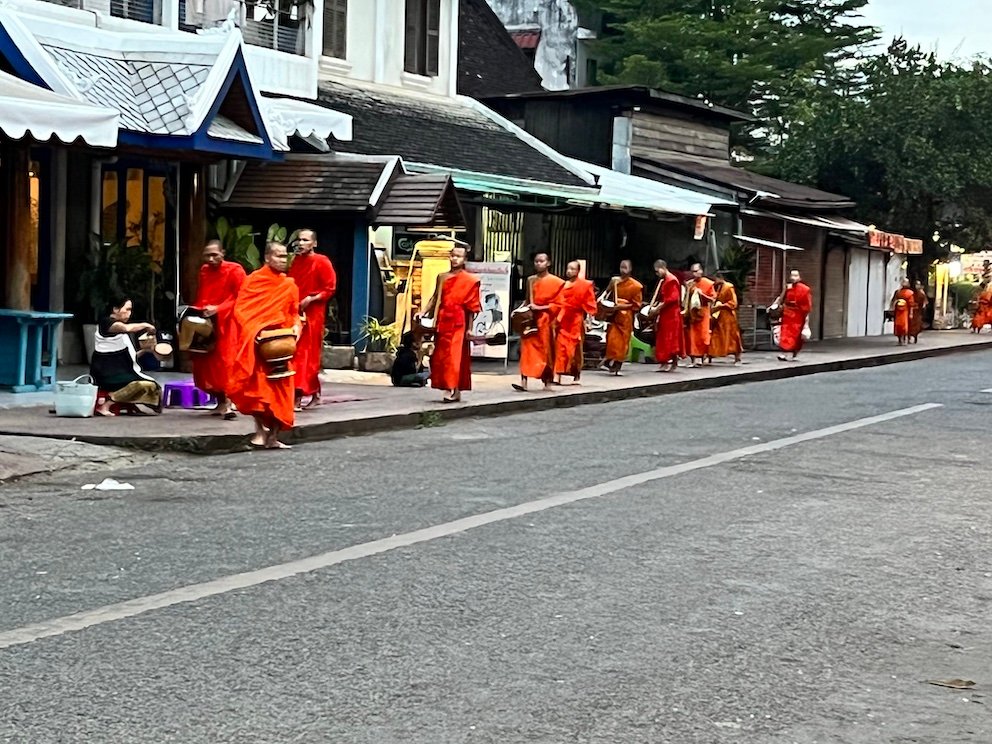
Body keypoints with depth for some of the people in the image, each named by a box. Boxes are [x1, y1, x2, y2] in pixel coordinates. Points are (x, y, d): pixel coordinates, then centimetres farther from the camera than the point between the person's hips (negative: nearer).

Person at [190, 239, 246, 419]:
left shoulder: (235, 270, -5)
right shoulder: (204, 271, 15)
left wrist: (218, 309, -20)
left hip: (226, 322, -6)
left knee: (224, 359, -15)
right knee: (205, 361, 3)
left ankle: (227, 401, -17)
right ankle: (221, 401, 14)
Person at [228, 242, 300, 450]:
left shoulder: (289, 285, 11)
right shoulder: (253, 280, -2)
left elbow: (294, 313, 17)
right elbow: (240, 310, -5)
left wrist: (296, 326, -4)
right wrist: (254, 331, -18)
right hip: (257, 341, -4)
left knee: (280, 389, 3)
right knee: (259, 385, -11)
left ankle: (273, 435, 8)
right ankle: (260, 429, -4)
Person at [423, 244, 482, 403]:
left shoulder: (469, 280, -2)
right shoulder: (442, 277, 12)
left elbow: (472, 307, -3)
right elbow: (436, 300, 12)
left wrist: (470, 328, -6)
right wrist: (424, 313, 1)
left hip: (459, 323, -5)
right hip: (443, 322, 5)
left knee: (455, 356, -9)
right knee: (441, 355, 4)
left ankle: (454, 389, -9)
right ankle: (451, 390, 9)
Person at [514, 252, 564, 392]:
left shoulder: (555, 281, -2)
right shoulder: (530, 280, 11)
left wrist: (540, 308, -15)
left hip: (546, 319, -3)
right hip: (531, 318, 3)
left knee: (547, 350, 3)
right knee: (528, 349, -7)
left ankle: (547, 382, 14)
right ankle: (524, 382, -14)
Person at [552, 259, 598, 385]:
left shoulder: (585, 285, 1)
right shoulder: (562, 285, 10)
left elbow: (589, 304, 0)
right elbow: (558, 303, 9)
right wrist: (556, 317, 1)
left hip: (576, 320, -2)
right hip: (563, 320, 2)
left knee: (576, 348, 4)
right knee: (560, 347, -7)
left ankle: (576, 377, 15)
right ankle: (557, 375, -12)